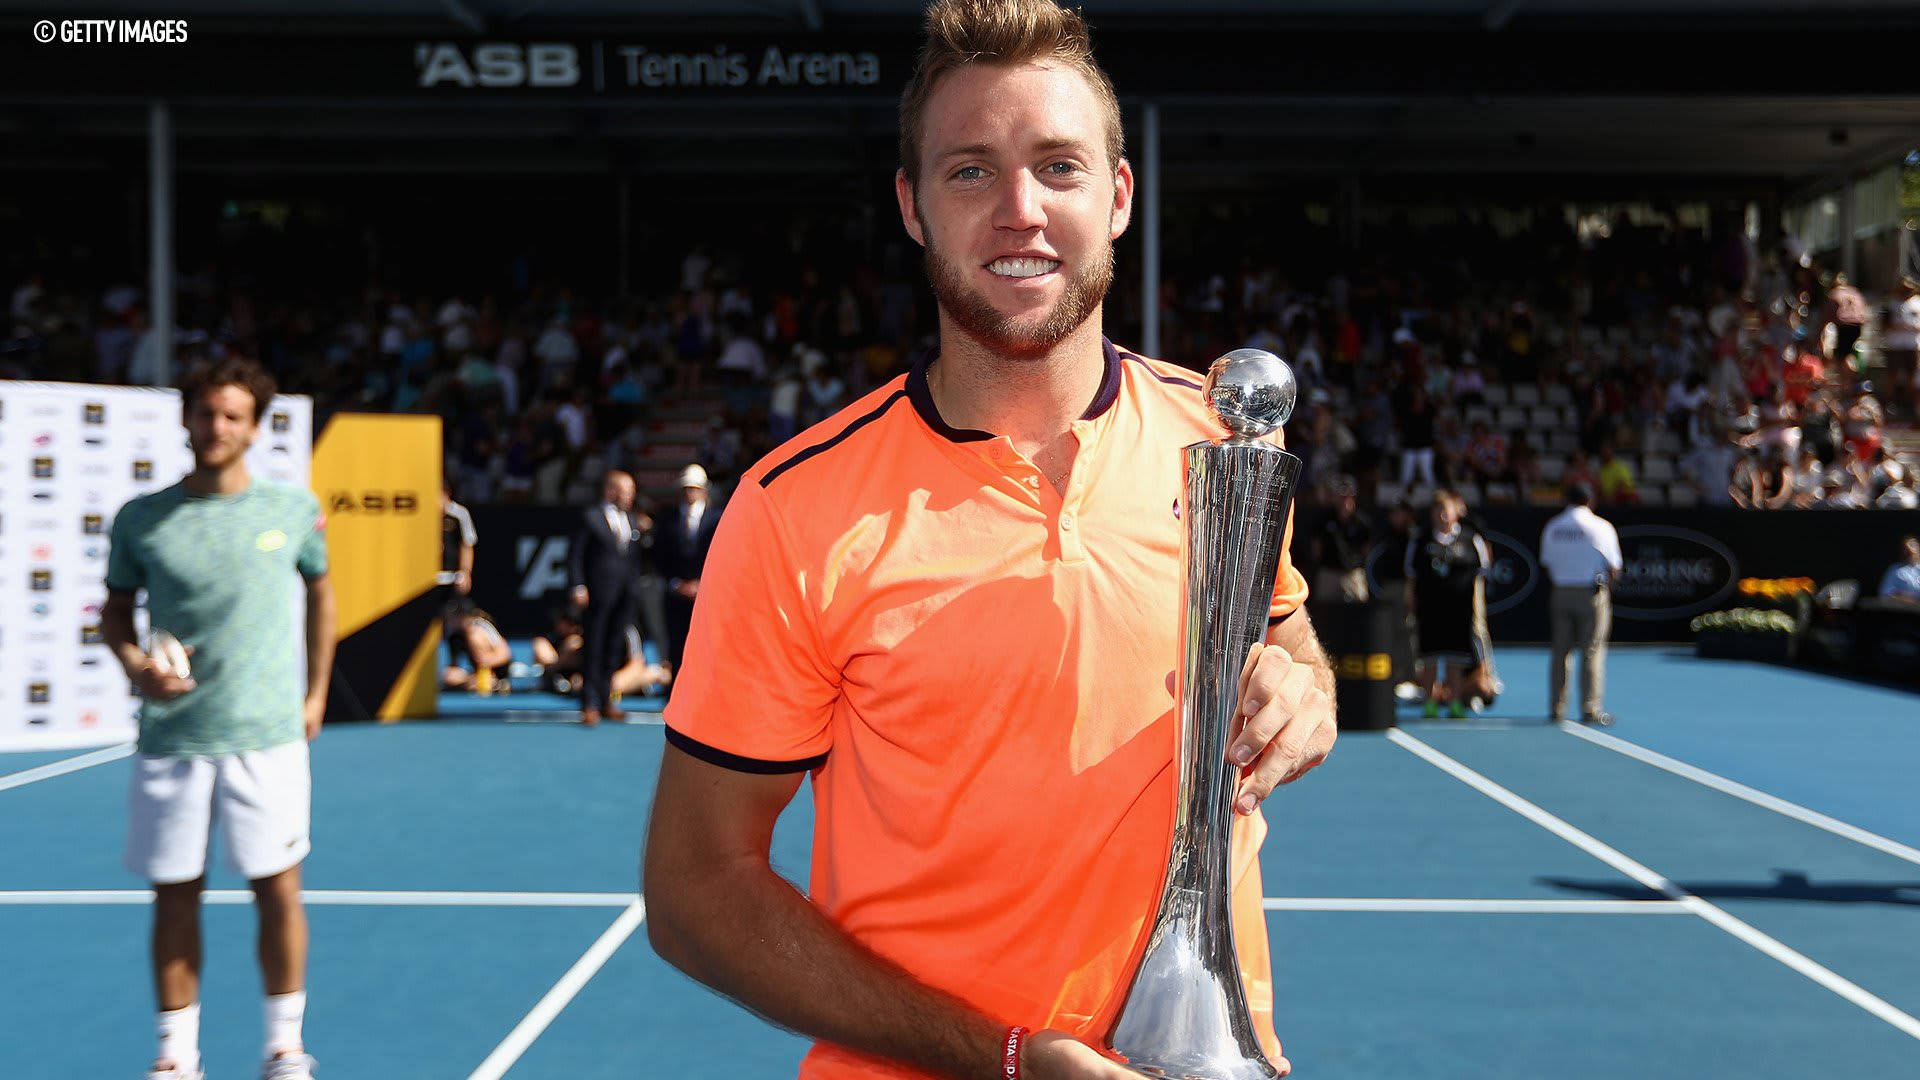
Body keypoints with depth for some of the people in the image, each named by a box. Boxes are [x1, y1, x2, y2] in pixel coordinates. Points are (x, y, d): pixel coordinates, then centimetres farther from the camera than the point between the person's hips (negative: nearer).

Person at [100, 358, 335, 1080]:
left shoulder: (293, 510, 1)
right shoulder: (141, 519, 1)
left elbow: (320, 592, 16)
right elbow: (115, 611, 12)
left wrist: (317, 691, 14)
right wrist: (136, 665, -9)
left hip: (268, 737, -1)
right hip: (170, 740, 1)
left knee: (278, 889, 3)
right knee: (174, 894, 6)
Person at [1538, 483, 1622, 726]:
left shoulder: (1552, 527, 6)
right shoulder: (1601, 527, -5)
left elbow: (1546, 565, 6)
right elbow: (1613, 571, -4)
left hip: (1560, 594, 3)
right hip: (1592, 595, -3)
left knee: (1560, 652, 7)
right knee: (1592, 653, 0)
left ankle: (1557, 708, 9)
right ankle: (1590, 709, -2)